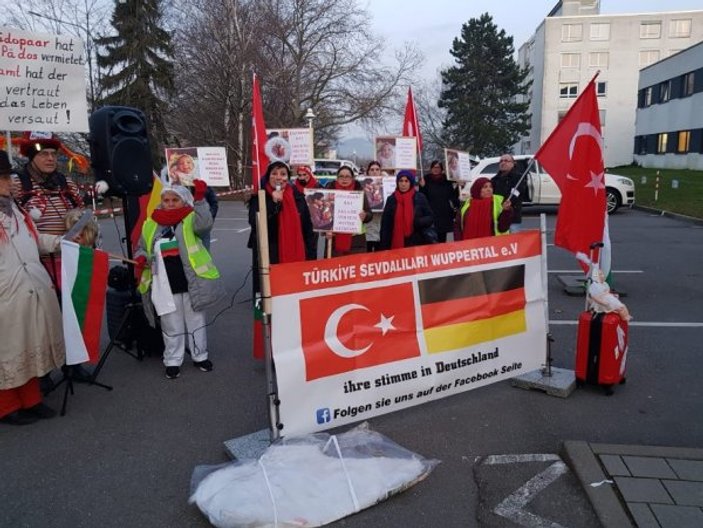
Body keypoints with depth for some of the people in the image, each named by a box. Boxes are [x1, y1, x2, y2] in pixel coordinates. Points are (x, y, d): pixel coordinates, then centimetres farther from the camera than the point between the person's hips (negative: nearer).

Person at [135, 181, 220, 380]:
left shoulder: (190, 220, -2)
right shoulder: (151, 225, 7)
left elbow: (205, 224, -25)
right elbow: (142, 249, 17)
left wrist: (199, 199, -31)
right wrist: (141, 258, -6)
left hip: (192, 284, -2)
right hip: (165, 287, 2)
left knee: (196, 322, 14)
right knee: (172, 326, 13)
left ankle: (200, 356, 31)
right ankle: (173, 361, 27)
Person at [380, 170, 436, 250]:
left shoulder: (420, 197, 2)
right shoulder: (391, 199, 6)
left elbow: (430, 218, 5)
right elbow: (385, 225, 6)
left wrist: (419, 222, -16)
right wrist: (384, 247, 1)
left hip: (417, 243, -1)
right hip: (397, 245, 1)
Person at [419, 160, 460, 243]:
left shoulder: (447, 181, 9)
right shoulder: (426, 180, 2)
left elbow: (454, 197, 7)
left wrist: (455, 187, -6)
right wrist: (422, 187, -16)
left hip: (445, 215, 3)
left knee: (442, 240, 7)